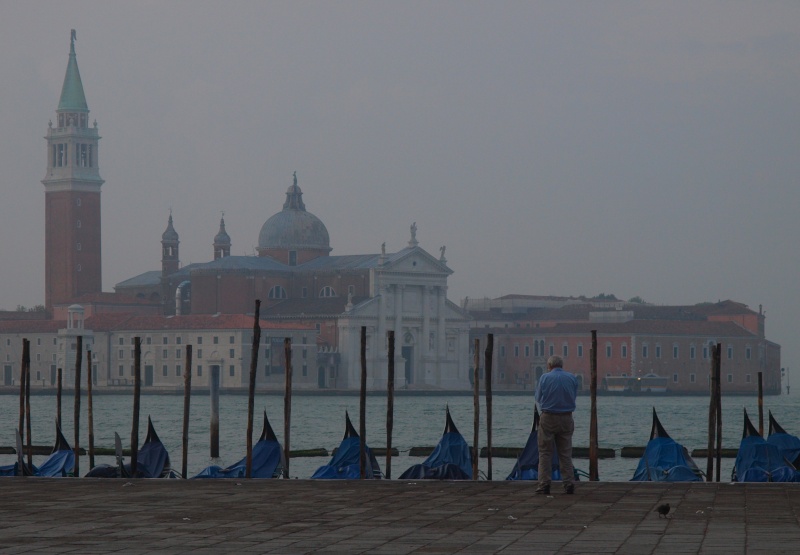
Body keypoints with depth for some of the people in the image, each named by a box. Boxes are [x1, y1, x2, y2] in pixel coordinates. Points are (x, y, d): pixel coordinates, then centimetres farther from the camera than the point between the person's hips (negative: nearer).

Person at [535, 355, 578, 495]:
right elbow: (574, 396, 11)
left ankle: (544, 485, -1)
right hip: (566, 419, 2)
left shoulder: (545, 378, -6)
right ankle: (569, 483, 4)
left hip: (548, 419, -2)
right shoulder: (572, 378, 1)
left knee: (545, 453, 3)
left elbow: (539, 398, 3)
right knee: (565, 453, 9)